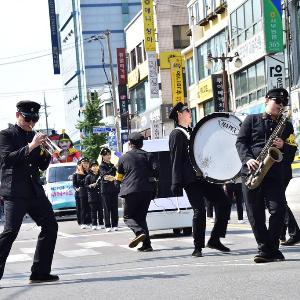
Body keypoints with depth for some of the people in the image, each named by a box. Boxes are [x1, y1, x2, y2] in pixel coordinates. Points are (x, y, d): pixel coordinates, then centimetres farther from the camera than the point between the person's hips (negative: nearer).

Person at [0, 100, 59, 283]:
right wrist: (30, 147, -22)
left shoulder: (33, 137, 17)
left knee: (50, 226, 3)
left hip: (35, 191, 7)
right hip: (15, 191, -7)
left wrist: (45, 151, -3)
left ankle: (40, 272, 9)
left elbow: (43, 166, 17)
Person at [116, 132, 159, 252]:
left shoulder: (123, 158, 5)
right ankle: (146, 245, 2)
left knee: (128, 216, 7)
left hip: (131, 191, -3)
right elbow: (156, 171, -3)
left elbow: (119, 178, 13)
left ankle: (140, 232, -23)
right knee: (141, 217, 13)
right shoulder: (148, 156, 7)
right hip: (147, 191, 3)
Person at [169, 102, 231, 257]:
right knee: (200, 210, -12)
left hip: (205, 176, 8)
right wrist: (177, 183, -16)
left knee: (224, 203, 1)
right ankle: (198, 247, -3)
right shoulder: (177, 134, -3)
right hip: (191, 179, -8)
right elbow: (176, 159, -10)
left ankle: (214, 239, 7)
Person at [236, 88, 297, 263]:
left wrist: (283, 146, -10)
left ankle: (270, 248, -2)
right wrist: (248, 159, -13)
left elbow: (292, 150, 13)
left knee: (278, 209, -13)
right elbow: (241, 142, 3)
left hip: (275, 174, 1)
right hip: (251, 172, -1)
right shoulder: (252, 120, 11)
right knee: (255, 214, -1)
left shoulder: (286, 125, 17)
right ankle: (265, 248, 7)